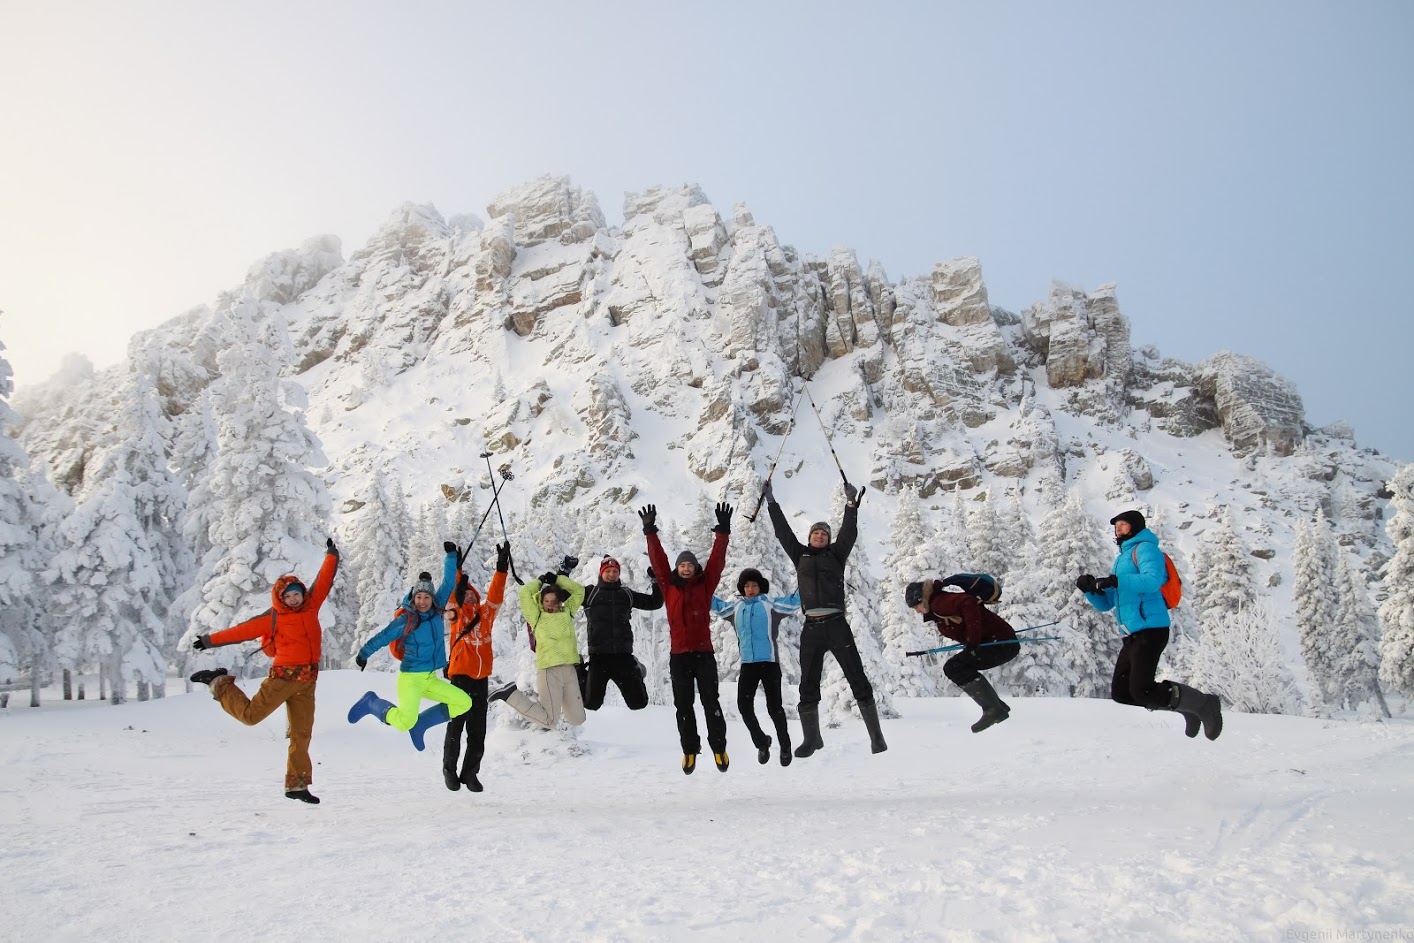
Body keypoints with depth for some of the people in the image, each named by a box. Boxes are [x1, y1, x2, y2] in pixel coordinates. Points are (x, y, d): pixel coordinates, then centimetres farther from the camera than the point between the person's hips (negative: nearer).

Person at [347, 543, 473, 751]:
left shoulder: (437, 611, 4)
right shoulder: (405, 619, -10)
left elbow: (449, 583, 6)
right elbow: (382, 637, -1)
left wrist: (451, 555, 5)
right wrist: (363, 654, 5)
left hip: (431, 679, 6)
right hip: (410, 678, -6)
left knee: (464, 703, -3)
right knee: (404, 722, -24)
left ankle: (419, 724, 7)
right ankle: (372, 703, 5)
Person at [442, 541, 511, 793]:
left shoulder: (486, 614, 11)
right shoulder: (457, 616, 1)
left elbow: (495, 594, 2)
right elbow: (455, 594, -14)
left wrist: (501, 566, -5)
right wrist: (456, 569, -26)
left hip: (481, 678, 4)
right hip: (460, 675, -4)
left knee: (478, 730, 7)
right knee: (456, 725, 0)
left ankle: (470, 772, 19)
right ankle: (449, 769, 17)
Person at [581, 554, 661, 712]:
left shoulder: (627, 594, 14)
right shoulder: (590, 592, 6)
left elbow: (654, 603, 18)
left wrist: (656, 581, 9)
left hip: (623, 655, 2)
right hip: (598, 656, -2)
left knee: (639, 702, 1)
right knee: (592, 703, -2)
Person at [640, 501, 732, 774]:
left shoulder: (705, 585, 5)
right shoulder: (669, 587, 6)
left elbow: (717, 560, -3)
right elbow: (657, 560, -1)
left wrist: (723, 531, -10)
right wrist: (650, 532, -9)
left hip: (704, 653, -1)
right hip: (679, 655, 1)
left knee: (711, 702, 2)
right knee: (683, 705, 7)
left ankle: (719, 747, 13)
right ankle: (690, 750, 17)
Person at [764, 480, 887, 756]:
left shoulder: (836, 554, 12)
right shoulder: (800, 555, 16)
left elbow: (849, 532, 2)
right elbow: (782, 531, 15)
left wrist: (851, 505, -8)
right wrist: (772, 503, 14)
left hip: (836, 625, -2)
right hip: (811, 628, 2)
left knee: (858, 680, -4)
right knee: (808, 686, 7)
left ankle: (876, 737, 1)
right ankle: (811, 738, 20)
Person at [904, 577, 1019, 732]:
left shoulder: (939, 603, -13)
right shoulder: (938, 613, 18)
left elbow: (968, 603, -27)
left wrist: (972, 640, -24)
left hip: (1001, 642, -10)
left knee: (953, 667, -15)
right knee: (959, 669, 20)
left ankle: (994, 709, -14)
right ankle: (998, 705, 19)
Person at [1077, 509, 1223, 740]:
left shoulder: (1145, 548, -1)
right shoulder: (1121, 560, 25)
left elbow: (1153, 580, -22)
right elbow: (1106, 604, 22)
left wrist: (1116, 581, -29)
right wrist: (1090, 589, 3)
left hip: (1150, 629, -9)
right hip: (1133, 635, 9)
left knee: (1142, 692, -15)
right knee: (1121, 693, 4)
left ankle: (1203, 704, 1)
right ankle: (1187, 706, 12)